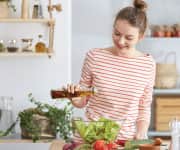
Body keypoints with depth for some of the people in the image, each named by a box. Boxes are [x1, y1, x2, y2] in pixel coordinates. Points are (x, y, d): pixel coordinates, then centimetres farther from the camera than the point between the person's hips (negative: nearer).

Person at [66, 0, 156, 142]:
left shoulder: (148, 64, 1)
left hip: (127, 139, 1)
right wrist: (75, 98, -12)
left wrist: (140, 135, -5)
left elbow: (144, 108, 10)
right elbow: (83, 101, 9)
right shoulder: (94, 56, -2)